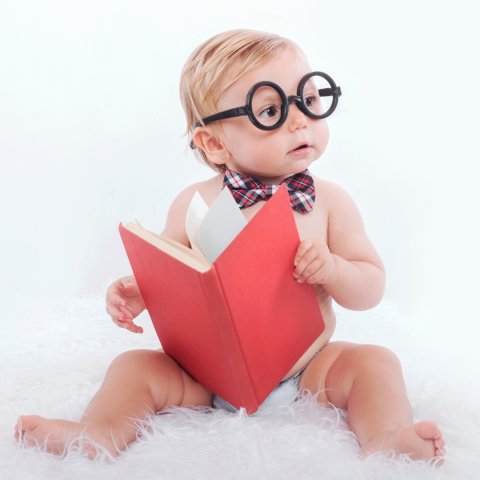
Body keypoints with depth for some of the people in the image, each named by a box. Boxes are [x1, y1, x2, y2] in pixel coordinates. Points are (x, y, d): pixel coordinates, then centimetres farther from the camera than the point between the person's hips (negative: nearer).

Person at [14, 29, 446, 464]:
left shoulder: (330, 201, -5)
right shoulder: (195, 204, -7)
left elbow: (372, 288, -2)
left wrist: (332, 269, -24)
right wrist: (136, 291, -17)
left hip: (306, 371, 1)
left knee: (374, 361, -18)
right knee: (135, 367, -14)